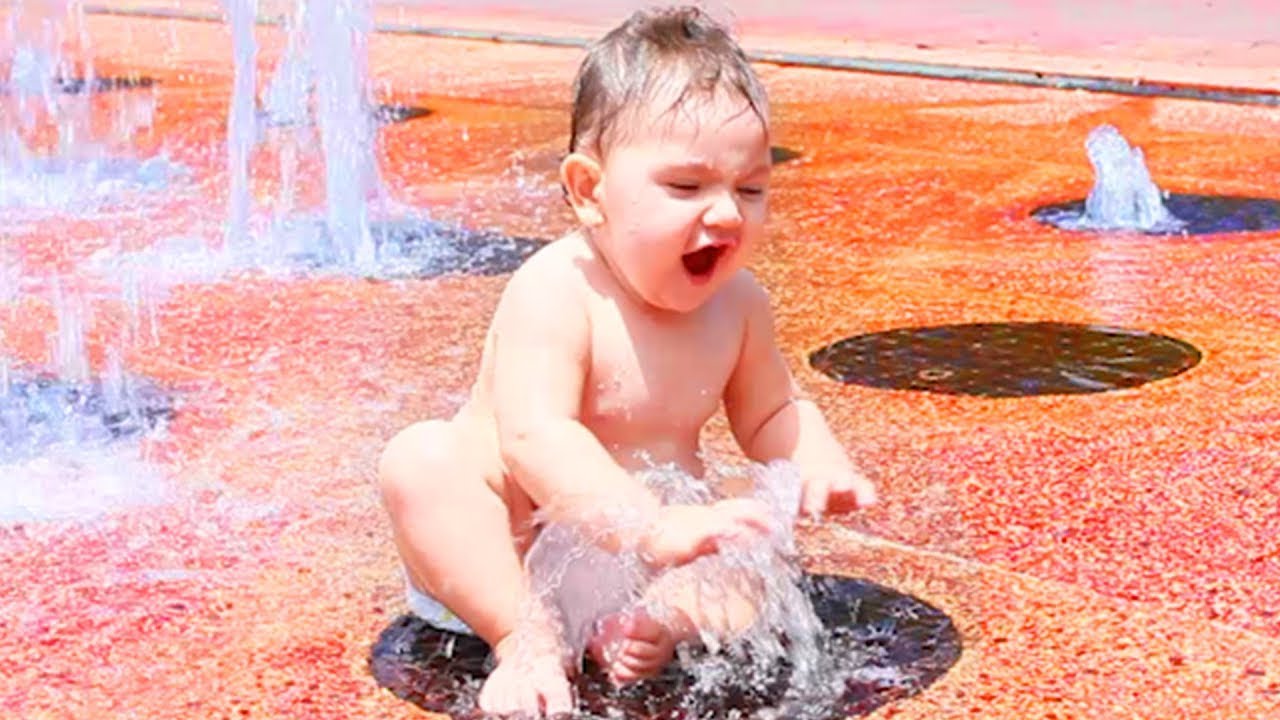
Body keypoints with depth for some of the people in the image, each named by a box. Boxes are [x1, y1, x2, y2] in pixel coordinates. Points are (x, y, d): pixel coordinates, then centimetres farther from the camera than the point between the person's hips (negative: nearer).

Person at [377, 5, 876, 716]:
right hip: (505, 552, -4)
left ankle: (662, 623, -35)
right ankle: (524, 639, -32)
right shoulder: (555, 292, -25)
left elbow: (772, 412, 13)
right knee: (421, 457, -30)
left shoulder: (736, 301, -3)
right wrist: (656, 528, -47)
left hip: (643, 555, 5)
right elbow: (535, 439, -36)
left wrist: (821, 471, -10)